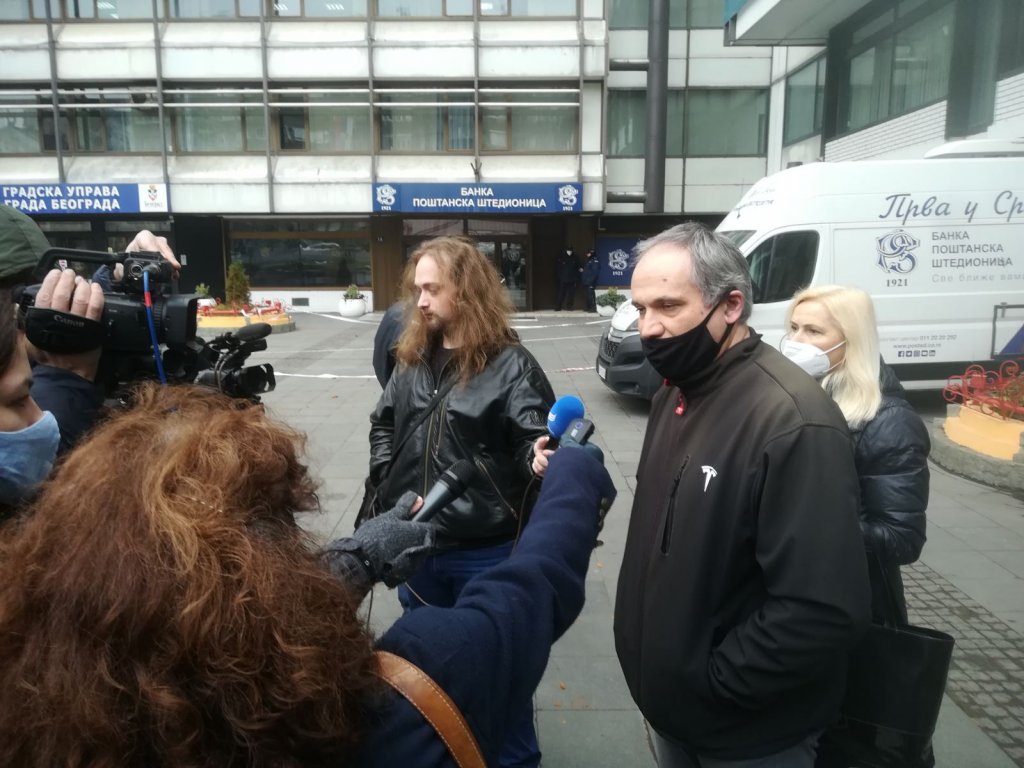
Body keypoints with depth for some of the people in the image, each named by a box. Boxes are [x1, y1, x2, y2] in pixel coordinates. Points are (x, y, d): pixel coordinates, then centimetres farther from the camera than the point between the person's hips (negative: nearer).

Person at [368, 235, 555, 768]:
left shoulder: (509, 364, -14)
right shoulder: (412, 358, 4)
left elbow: (535, 441, -19)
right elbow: (383, 424, 15)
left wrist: (540, 461, -41)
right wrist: (388, 481, 2)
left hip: (485, 550, -6)